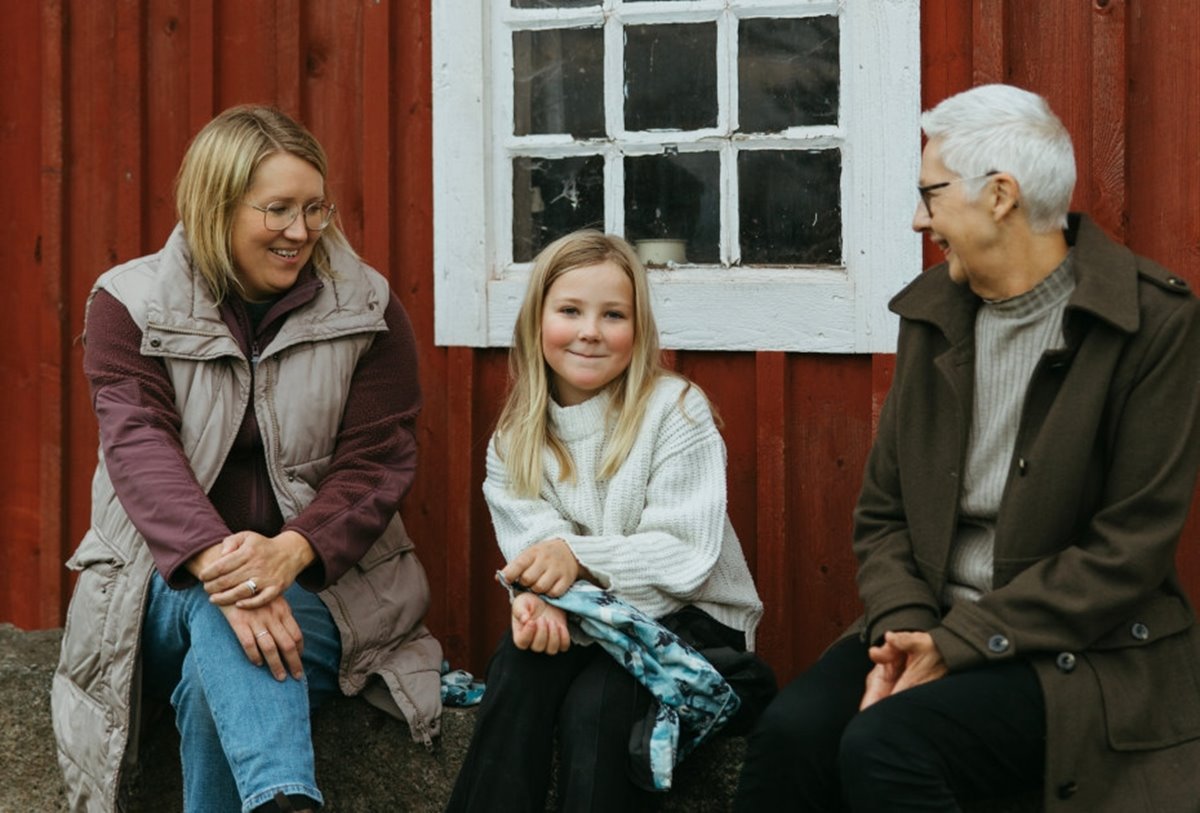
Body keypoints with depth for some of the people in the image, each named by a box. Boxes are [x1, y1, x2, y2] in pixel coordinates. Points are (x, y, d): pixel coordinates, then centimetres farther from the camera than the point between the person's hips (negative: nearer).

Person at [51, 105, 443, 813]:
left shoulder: (367, 309, 2)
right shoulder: (131, 304, 1)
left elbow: (378, 461, -6)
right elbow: (139, 444, -15)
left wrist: (290, 551, -28)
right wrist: (215, 562, -35)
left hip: (321, 577, 0)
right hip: (165, 575, 0)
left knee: (219, 668, -34)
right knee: (215, 611, -37)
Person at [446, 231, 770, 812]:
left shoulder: (675, 411, -7)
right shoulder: (514, 438, 6)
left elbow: (685, 557, -15)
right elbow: (534, 548, -7)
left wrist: (580, 558, -29)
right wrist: (538, 598, -31)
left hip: (690, 620, -4)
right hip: (580, 627, 4)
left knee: (596, 705, -32)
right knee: (518, 663, -29)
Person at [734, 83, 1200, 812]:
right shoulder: (932, 313, 9)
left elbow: (1132, 547, -13)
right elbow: (883, 513, 11)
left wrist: (959, 643, -16)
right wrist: (902, 628, -10)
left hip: (1087, 656, -5)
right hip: (936, 626, 5)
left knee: (883, 745, -31)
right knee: (793, 731, -24)